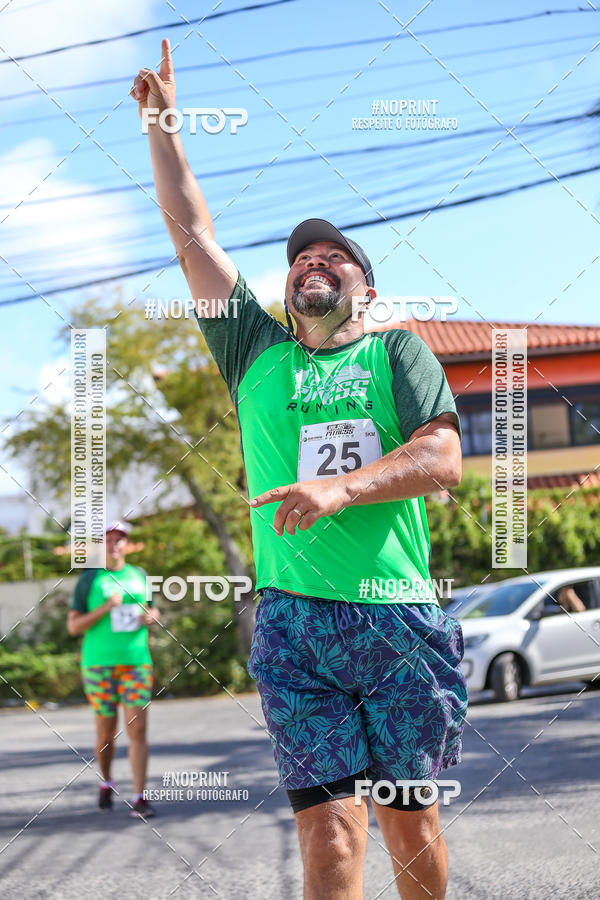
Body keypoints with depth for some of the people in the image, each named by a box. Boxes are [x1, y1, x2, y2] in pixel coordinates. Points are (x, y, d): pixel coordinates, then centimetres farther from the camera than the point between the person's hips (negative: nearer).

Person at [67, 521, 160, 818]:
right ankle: (106, 782, 33)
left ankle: (139, 799, -9)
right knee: (107, 732, 6)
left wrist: (151, 616, 0)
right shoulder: (89, 579, 1)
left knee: (138, 729, -9)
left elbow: (152, 610, 25)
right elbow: (73, 626, -2)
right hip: (99, 663, -2)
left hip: (137, 661, 2)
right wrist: (105, 608, -15)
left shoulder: (139, 576, 11)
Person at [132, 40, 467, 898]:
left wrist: (343, 486, -18)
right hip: (295, 621, 0)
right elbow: (192, 231, 20)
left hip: (401, 618, 0)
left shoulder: (396, 351, 12)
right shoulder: (256, 350, 17)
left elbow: (444, 456, -4)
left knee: (410, 820, 6)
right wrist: (161, 124, 20)